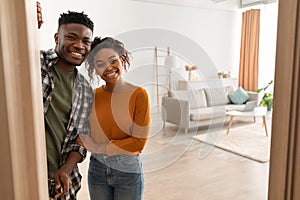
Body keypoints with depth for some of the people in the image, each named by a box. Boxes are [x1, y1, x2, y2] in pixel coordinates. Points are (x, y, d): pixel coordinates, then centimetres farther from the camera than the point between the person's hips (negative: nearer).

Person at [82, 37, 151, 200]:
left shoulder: (138, 94, -13)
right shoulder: (92, 96, -2)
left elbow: (139, 142, -15)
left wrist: (100, 148, -15)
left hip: (128, 170, -3)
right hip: (97, 170, 3)